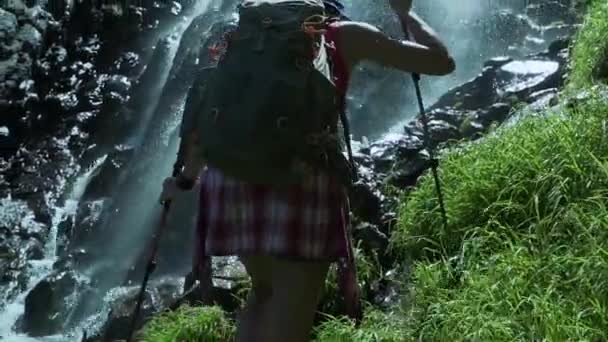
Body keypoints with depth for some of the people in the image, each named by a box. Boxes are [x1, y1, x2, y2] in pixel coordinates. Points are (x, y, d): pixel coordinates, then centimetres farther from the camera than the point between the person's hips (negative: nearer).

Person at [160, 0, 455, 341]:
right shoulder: (344, 35, 15)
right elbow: (442, 62, 16)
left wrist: (187, 177, 34)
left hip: (231, 173, 5)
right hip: (302, 174, -4)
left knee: (265, 292, 23)